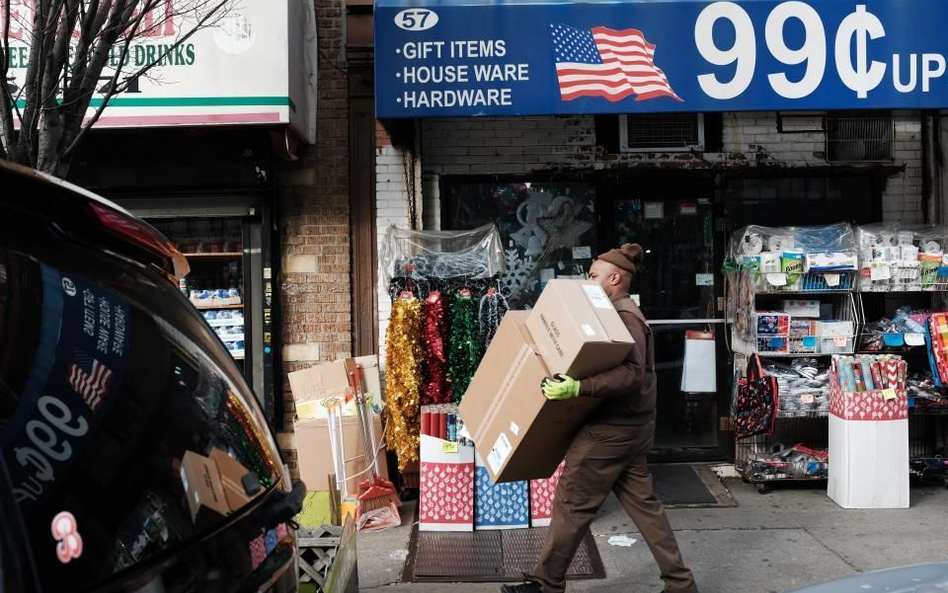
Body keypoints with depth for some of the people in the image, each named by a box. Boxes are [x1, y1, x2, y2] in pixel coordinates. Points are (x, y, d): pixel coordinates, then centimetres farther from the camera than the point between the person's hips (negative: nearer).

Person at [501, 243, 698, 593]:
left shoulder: (623, 316, -17)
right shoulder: (619, 315, 15)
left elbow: (632, 373, -30)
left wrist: (578, 388, -39)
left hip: (612, 427, -10)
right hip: (629, 426, 10)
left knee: (572, 503, 0)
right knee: (642, 502, 13)